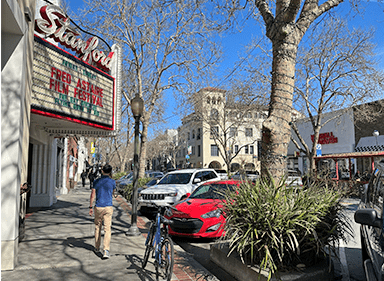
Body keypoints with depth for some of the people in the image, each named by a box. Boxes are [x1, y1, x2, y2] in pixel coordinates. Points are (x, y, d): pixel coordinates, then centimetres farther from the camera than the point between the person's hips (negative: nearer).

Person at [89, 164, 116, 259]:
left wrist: (90, 207, 10)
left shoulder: (96, 181, 0)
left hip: (98, 207, 2)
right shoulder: (112, 182, -3)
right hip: (108, 208, -2)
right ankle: (106, 250, -13)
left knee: (97, 227, 18)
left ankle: (97, 248, 29)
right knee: (107, 229, -2)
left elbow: (92, 195, 1)